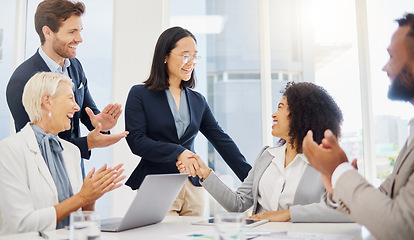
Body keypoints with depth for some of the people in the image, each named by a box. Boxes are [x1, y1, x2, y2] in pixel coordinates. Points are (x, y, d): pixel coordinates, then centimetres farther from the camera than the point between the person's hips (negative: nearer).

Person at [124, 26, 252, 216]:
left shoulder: (198, 101, 11)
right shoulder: (139, 94, -1)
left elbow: (222, 141, 8)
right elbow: (136, 141, -11)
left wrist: (251, 178, 1)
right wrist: (177, 152, -23)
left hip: (193, 188, 4)